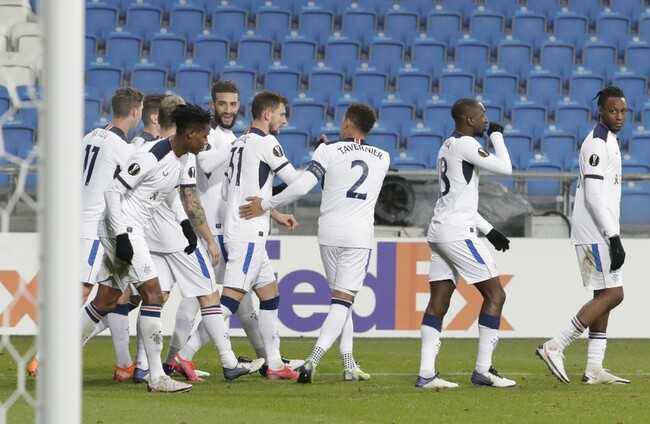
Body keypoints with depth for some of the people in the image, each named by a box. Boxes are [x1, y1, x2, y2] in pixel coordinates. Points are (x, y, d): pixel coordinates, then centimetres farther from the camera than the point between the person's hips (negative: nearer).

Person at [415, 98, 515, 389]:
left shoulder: (447, 147, 20)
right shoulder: (465, 144, -10)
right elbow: (505, 168, -12)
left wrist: (489, 230, 23)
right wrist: (496, 136, 3)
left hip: (439, 231, 9)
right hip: (457, 232, -9)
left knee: (438, 302, 5)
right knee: (495, 294, -3)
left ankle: (426, 373, -1)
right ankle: (483, 370, -4)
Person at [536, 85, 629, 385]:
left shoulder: (607, 142, 18)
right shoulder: (597, 144, -14)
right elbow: (594, 197, -21)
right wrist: (614, 238, -22)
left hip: (601, 233, 10)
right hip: (594, 233, -10)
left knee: (604, 296, 7)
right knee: (612, 294, -12)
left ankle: (594, 369, 7)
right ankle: (555, 347, -11)